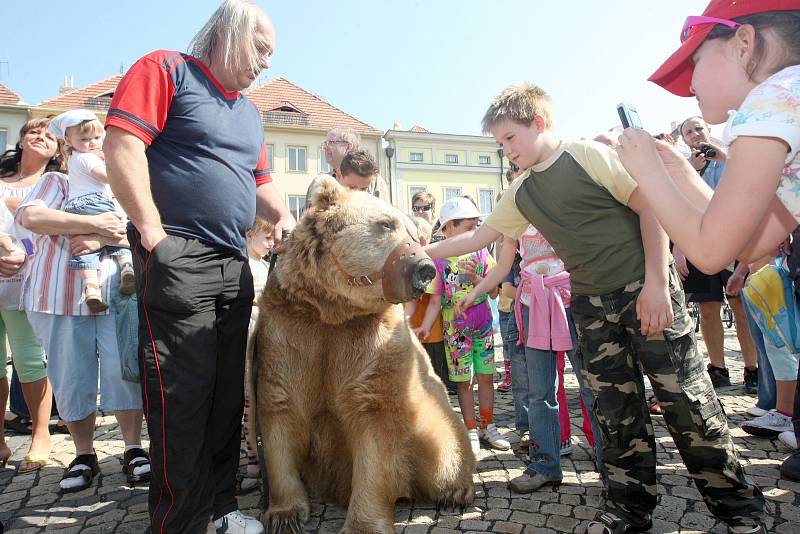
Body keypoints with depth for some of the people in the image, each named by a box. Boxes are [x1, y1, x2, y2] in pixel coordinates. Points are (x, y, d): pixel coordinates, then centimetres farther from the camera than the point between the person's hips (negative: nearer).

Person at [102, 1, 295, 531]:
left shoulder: (250, 113, 23)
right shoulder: (166, 69, 1)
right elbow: (122, 144, -11)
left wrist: (284, 216, 6)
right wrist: (151, 228, -16)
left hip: (236, 267, 8)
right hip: (178, 259, -7)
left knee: (228, 394, 9)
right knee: (182, 396, -7)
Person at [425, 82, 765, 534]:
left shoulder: (591, 155, -7)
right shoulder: (522, 194, 10)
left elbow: (651, 207, -10)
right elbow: (480, 236, 17)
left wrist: (656, 282, -15)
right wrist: (423, 251, 13)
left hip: (645, 290, -5)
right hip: (592, 307, 5)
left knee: (687, 401, 0)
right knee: (617, 412, 10)